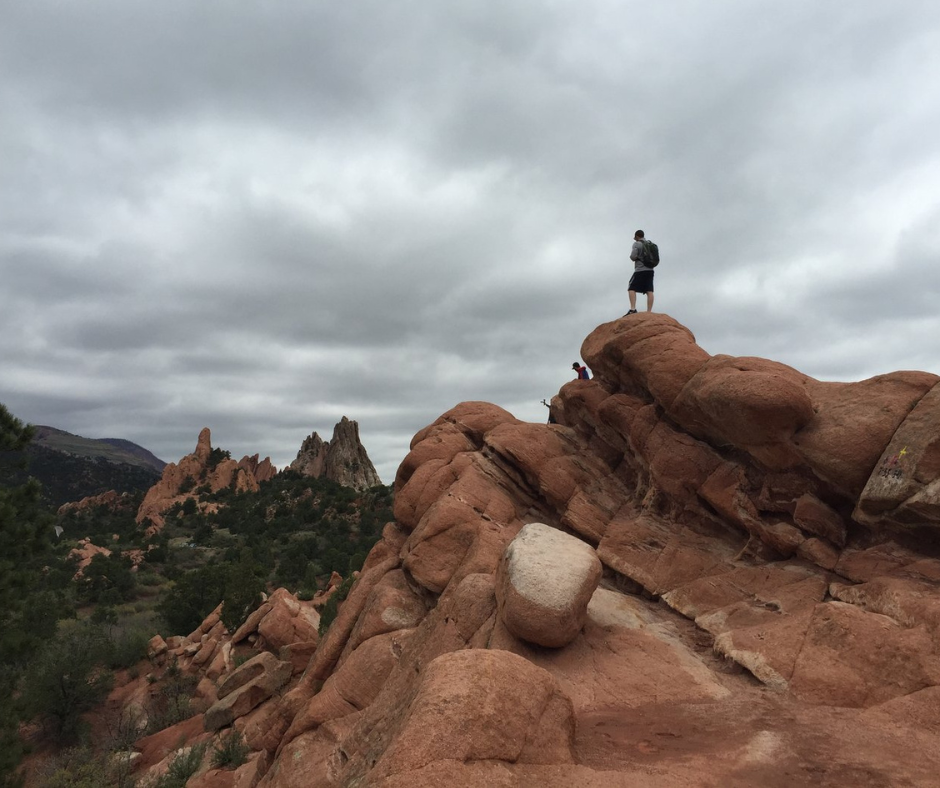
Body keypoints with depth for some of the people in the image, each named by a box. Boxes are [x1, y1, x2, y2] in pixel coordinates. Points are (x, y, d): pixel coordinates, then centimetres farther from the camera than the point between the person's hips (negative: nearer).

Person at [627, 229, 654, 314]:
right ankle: (649, 312, -6)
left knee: (632, 289, -3)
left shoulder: (637, 244, -3)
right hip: (650, 270, 6)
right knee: (649, 291, -1)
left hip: (640, 270, -6)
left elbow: (633, 256, -12)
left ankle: (633, 309, -19)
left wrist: (634, 258, 8)